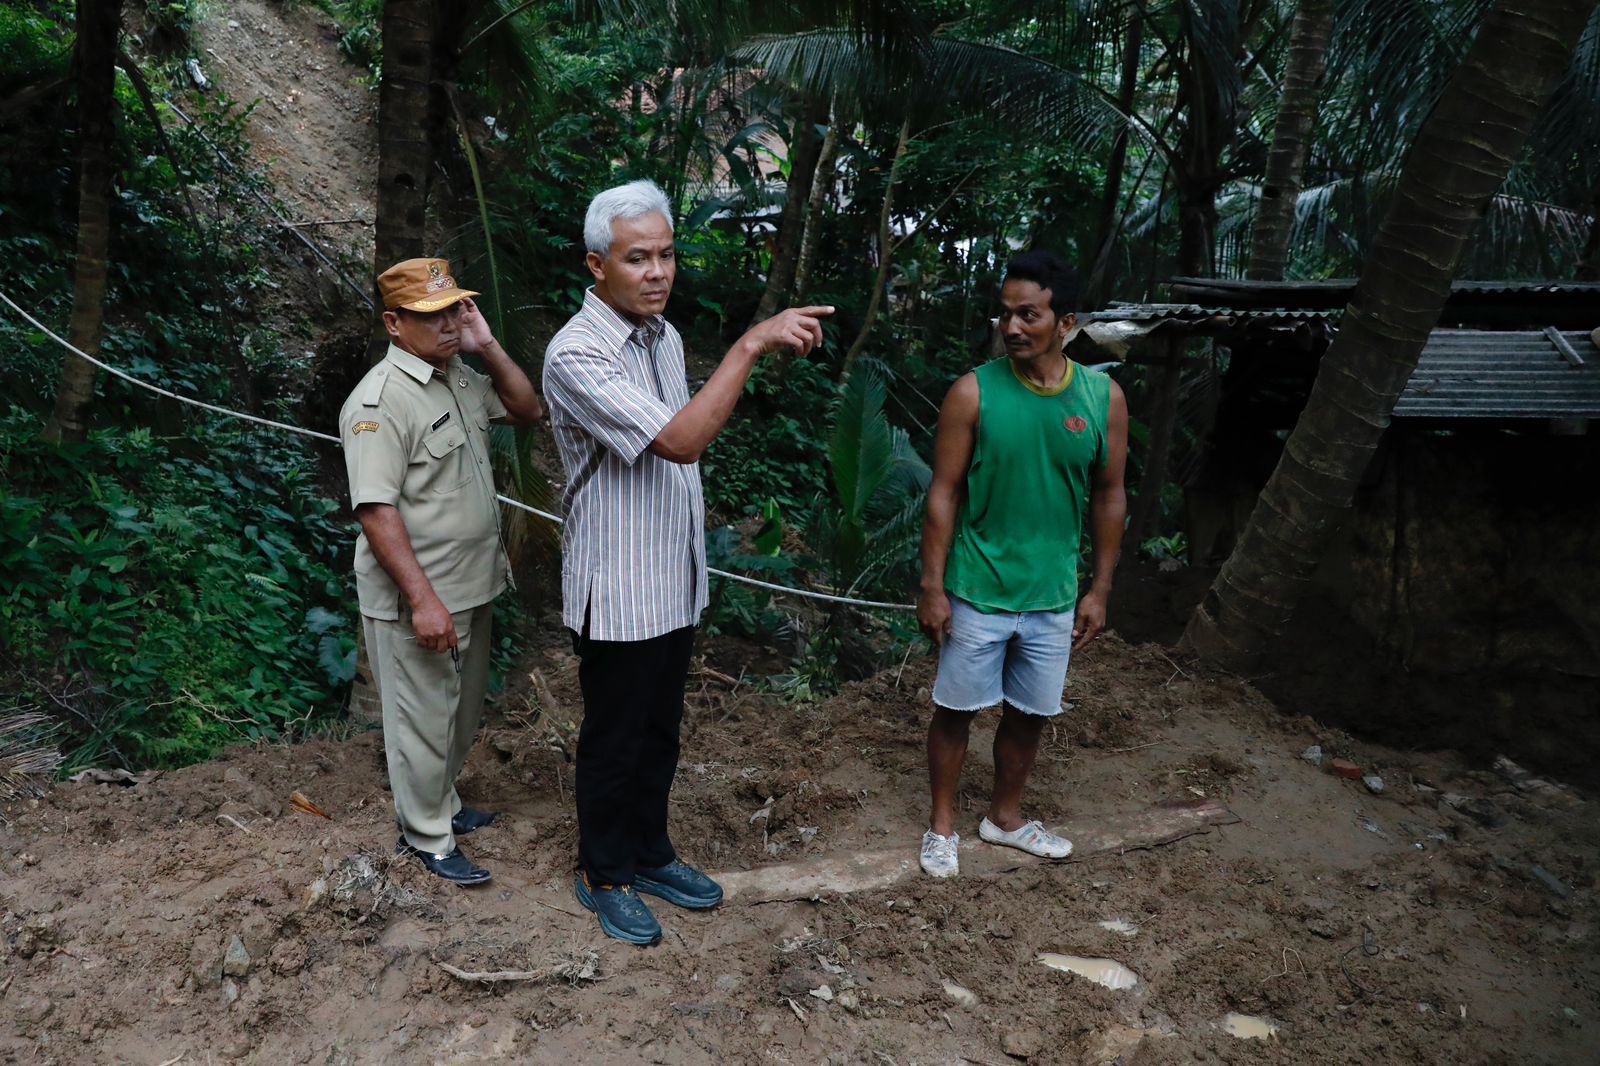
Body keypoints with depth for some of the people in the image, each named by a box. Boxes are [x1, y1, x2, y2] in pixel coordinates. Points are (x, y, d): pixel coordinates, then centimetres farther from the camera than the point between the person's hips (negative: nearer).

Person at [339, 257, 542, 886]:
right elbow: (376, 510, -24)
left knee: (461, 712, 22)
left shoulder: (461, 378, 7)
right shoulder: (381, 400, -20)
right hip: (417, 599, -9)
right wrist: (423, 599, -27)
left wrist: (487, 346, -1)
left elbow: (528, 411, 14)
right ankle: (427, 837, 22)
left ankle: (441, 804, 41)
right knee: (424, 720, 6)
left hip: (472, 586, 9)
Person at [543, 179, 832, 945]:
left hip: (675, 583, 8)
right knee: (614, 742, 10)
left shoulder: (664, 336, 6)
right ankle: (604, 875, 31)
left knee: (660, 734, 21)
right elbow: (682, 441, -32)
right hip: (618, 593, -8)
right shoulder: (577, 355, -22)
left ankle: (649, 854, 40)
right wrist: (751, 344, -35)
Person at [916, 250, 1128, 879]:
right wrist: (932, 586, -10)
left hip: (1053, 597, 3)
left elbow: (1109, 496, 4)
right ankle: (942, 824, 29)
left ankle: (1005, 817, 38)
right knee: (956, 709, 9)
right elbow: (944, 493, -8)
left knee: (1029, 715, 16)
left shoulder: (1104, 397, -4)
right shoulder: (974, 393, -12)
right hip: (977, 592, -2)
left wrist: (1099, 590, 5)